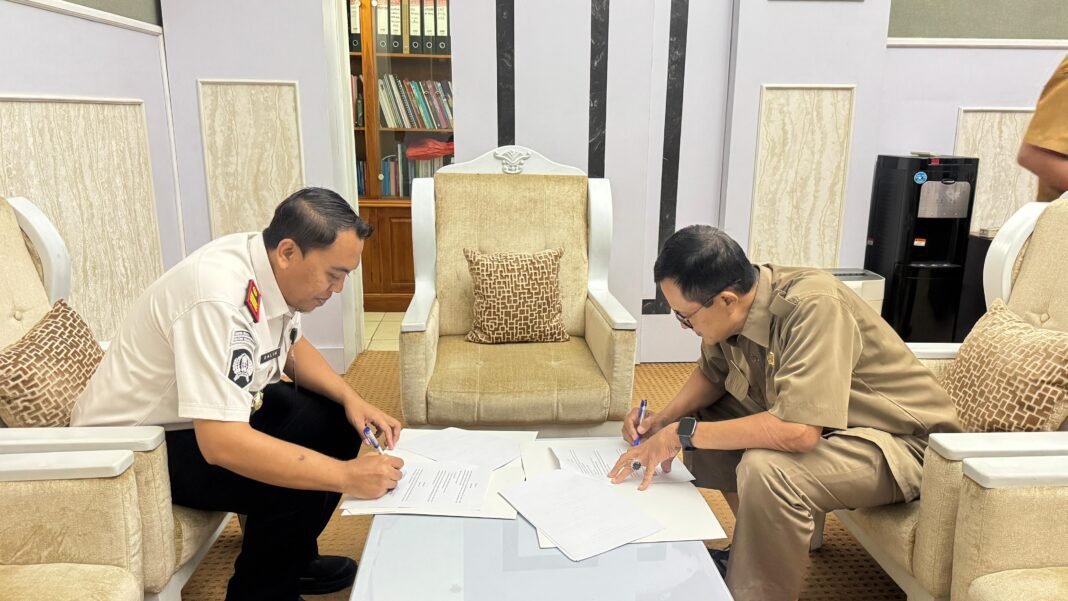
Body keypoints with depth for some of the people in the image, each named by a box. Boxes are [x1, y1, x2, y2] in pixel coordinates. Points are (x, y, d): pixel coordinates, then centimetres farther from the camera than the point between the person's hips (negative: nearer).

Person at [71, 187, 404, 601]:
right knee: (296, 486, -25)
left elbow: (292, 347, 10)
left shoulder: (272, 269, -9)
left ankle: (290, 558, 20)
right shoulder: (220, 297, -35)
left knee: (335, 420, 3)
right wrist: (345, 476, -35)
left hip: (216, 416, 9)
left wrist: (350, 398, -7)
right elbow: (220, 443, -40)